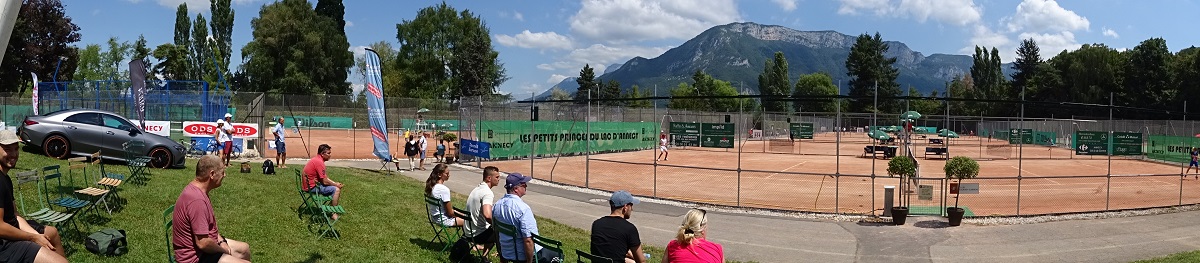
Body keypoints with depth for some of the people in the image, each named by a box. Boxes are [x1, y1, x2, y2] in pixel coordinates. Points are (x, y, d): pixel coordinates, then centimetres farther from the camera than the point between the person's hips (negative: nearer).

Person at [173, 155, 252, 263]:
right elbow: (203, 243, -30)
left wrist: (221, 241, 3)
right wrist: (224, 250, -13)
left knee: (244, 248, 21)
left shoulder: (198, 190, 3)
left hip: (203, 245, 11)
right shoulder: (197, 200, -30)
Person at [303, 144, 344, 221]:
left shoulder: (317, 159, 10)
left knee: (336, 187, 15)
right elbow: (325, 181, -21)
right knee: (336, 189, -14)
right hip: (312, 187, -11)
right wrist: (336, 185, -6)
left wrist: (335, 183, 5)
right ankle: (334, 214, -5)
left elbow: (325, 177, 16)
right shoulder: (319, 162, -23)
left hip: (313, 184, 11)